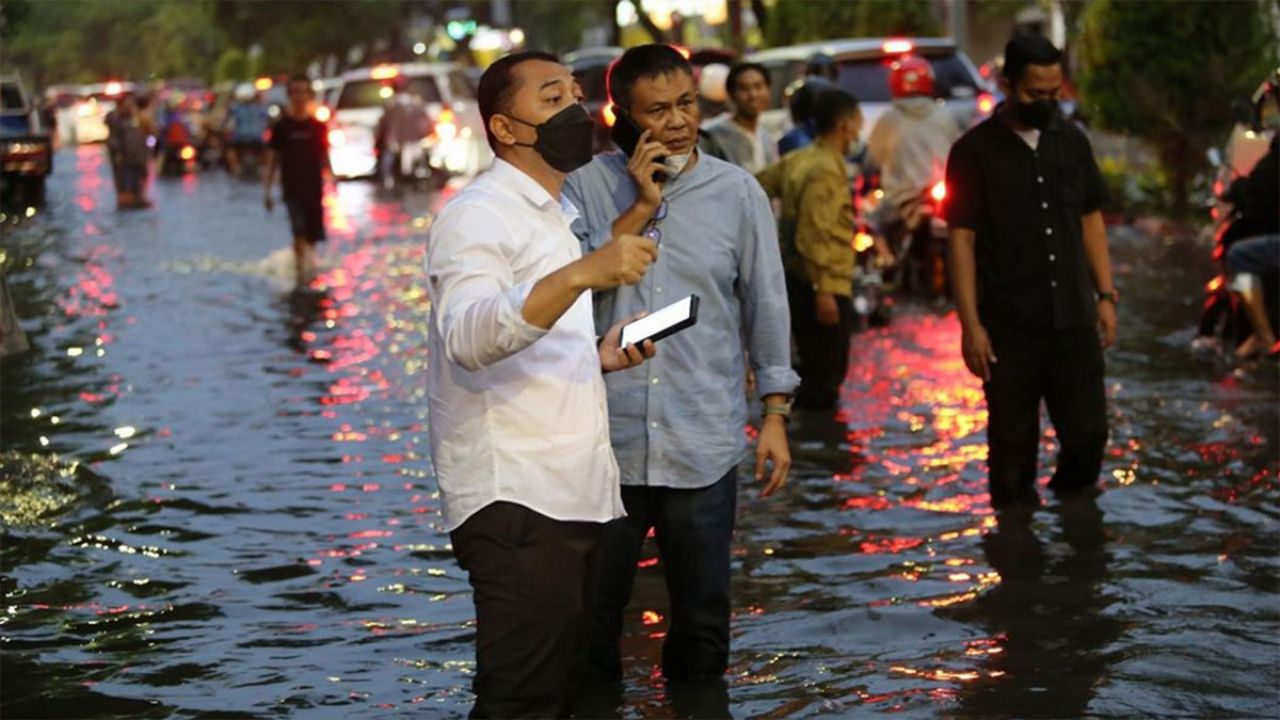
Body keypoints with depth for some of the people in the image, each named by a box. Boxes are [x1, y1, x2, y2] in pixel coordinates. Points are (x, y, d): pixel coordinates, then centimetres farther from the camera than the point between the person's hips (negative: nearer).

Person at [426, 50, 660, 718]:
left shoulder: (559, 215, 22)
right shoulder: (477, 215, -10)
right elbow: (469, 338, -30)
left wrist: (599, 355, 9)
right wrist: (583, 273, -42)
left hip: (571, 496, 10)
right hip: (514, 501, -9)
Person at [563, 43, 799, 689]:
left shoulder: (737, 192, 1)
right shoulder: (588, 186, 1)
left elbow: (766, 306, 6)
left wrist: (775, 417, 3)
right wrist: (639, 208, -12)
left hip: (703, 445, 0)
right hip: (606, 439, 0)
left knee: (702, 614, 11)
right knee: (592, 612, 10)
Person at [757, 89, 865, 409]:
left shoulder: (797, 160, 9)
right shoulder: (826, 170, -18)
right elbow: (815, 235, -24)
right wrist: (824, 291, -25)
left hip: (798, 279, 10)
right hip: (824, 287, -10)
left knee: (813, 374, 19)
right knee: (824, 381, -4)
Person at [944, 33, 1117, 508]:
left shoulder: (1072, 142, 8)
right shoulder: (975, 151, -4)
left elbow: (1091, 222, 14)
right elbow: (962, 240, -5)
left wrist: (1105, 295, 6)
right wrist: (970, 324, -10)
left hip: (1074, 321, 3)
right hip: (1009, 328, -3)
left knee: (1088, 434, 2)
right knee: (1013, 446, 4)